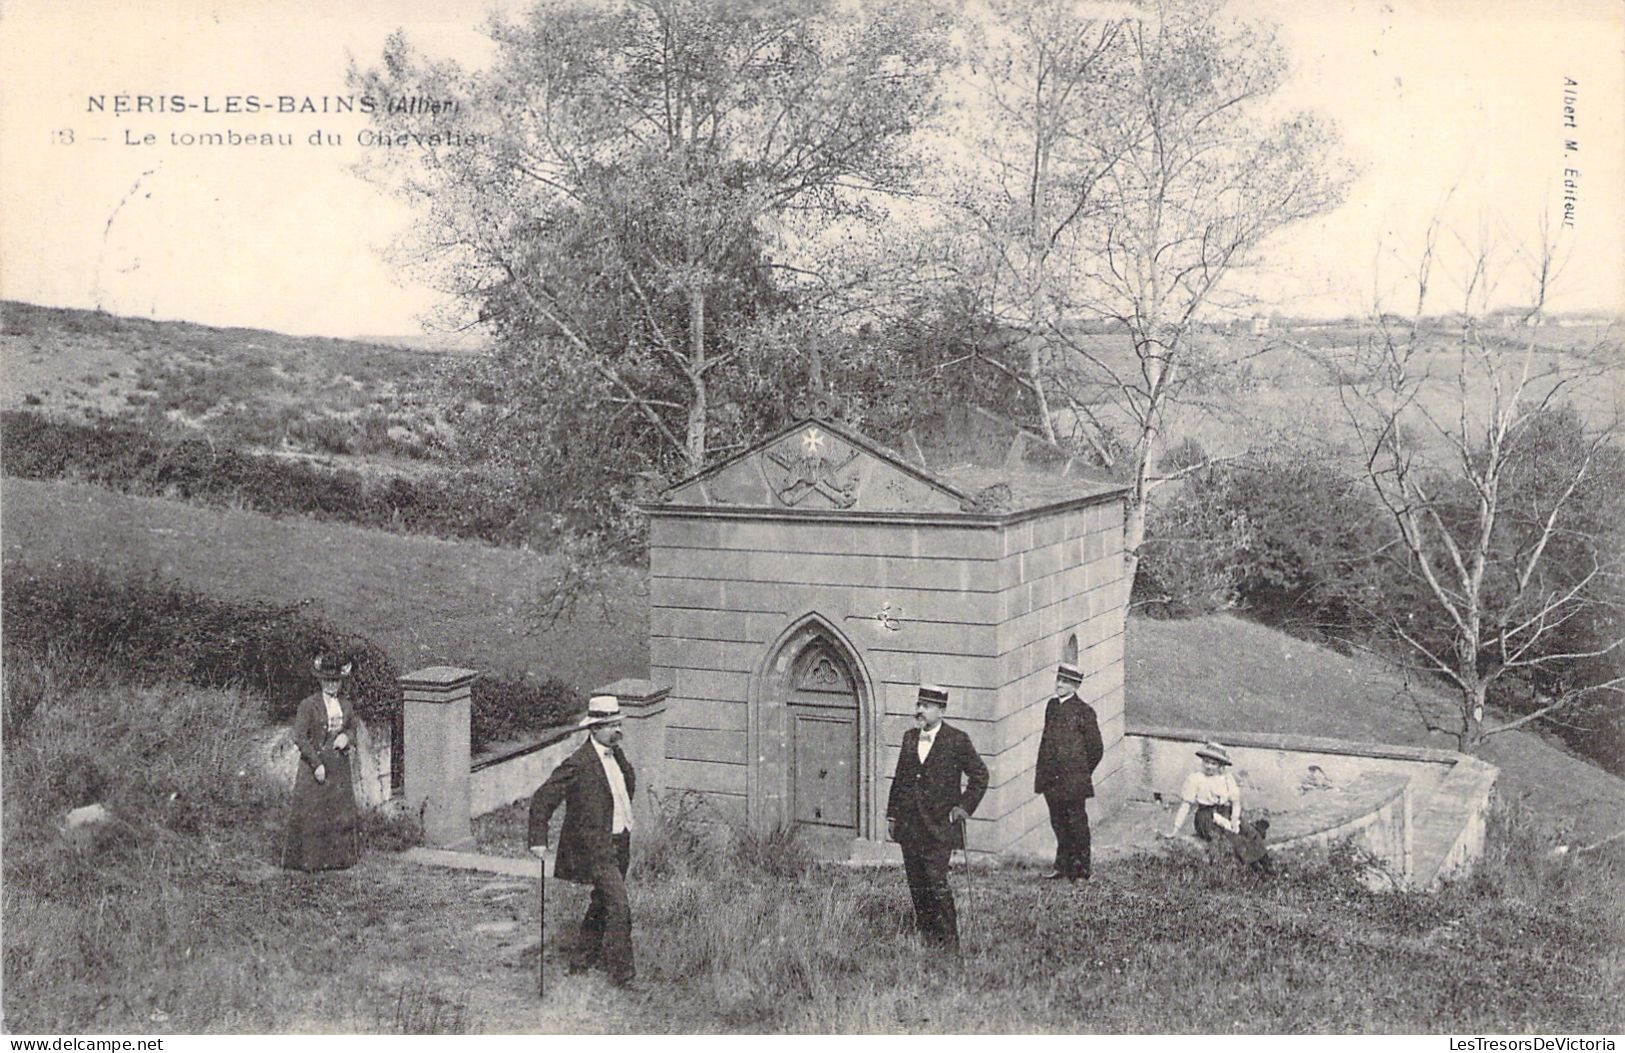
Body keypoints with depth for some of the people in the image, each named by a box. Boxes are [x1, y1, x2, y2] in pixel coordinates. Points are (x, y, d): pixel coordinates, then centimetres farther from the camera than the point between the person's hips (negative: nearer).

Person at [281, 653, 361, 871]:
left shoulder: (346, 705, 8)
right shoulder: (308, 705, -8)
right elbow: (299, 737, -11)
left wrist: (346, 737, -4)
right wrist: (316, 764, -15)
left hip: (339, 768, 5)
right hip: (314, 766, -5)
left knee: (340, 811, 8)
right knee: (311, 814, -2)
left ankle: (338, 857, 19)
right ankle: (307, 859, 7)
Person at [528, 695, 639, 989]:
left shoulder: (616, 754, 6)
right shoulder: (577, 765, -19)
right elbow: (541, 800, -15)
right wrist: (538, 840, -17)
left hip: (618, 843, 9)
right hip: (594, 847, -9)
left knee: (602, 903, 19)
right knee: (619, 905, -13)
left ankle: (583, 959, 34)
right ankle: (621, 973, -5)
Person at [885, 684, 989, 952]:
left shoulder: (957, 740, -5)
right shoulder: (909, 737, 10)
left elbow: (980, 776, 1)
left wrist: (964, 806, -5)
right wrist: (891, 814, 15)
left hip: (938, 826, -5)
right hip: (908, 826, 5)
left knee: (937, 883, -10)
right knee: (916, 885, 9)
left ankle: (949, 940, 0)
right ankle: (926, 936, 21)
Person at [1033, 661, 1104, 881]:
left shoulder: (1083, 711, -8)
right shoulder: (1052, 706, 11)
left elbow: (1096, 748, -3)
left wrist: (1083, 773, 3)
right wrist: (1042, 773, 13)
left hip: (1073, 780, -6)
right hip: (1052, 779, 6)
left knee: (1077, 824, 1)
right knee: (1059, 824, 13)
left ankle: (1081, 871, 8)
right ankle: (1063, 866, 23)